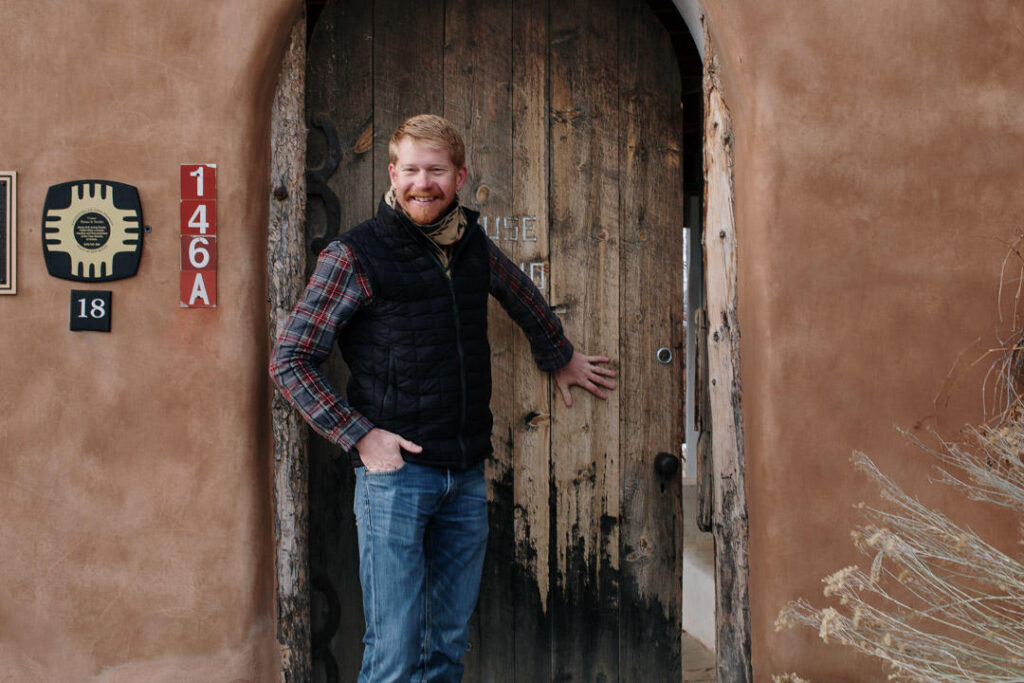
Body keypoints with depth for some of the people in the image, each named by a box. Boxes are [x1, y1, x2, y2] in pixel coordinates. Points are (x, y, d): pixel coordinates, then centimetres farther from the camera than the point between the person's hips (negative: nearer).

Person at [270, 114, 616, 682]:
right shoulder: (355, 255, -6)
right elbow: (289, 361, -5)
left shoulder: (475, 247, 10)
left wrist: (561, 358, 43)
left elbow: (525, 298, 32)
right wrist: (359, 436, -12)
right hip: (395, 472, -5)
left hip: (467, 478, 5)